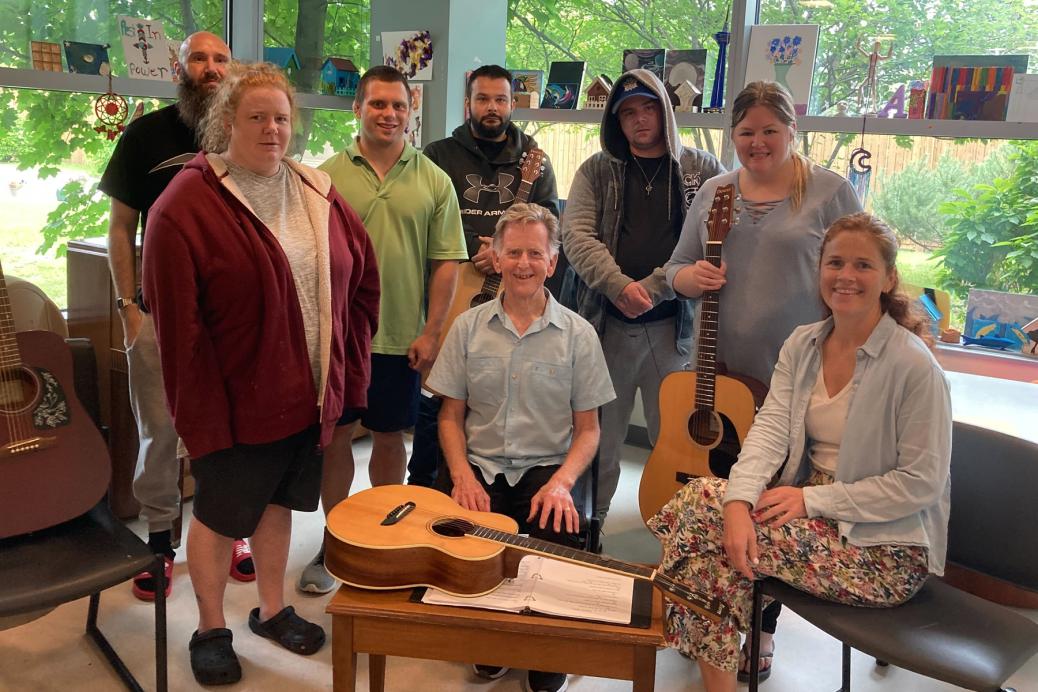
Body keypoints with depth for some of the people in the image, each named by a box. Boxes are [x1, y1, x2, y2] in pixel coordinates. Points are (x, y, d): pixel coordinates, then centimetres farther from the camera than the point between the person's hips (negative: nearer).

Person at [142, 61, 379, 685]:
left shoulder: (318, 195, 3)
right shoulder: (186, 206, -14)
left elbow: (363, 280, 9)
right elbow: (179, 324, -17)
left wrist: (349, 367, 5)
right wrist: (203, 416, -18)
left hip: (309, 395, 6)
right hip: (236, 402, -5)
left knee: (279, 501, 20)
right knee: (221, 514, 11)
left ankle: (272, 609, 39)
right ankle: (211, 630, 31)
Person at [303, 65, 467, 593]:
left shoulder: (433, 181, 2)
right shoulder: (328, 176, 1)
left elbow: (446, 262, 0)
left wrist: (431, 331, -5)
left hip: (403, 337, 0)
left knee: (389, 436, 12)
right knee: (336, 435, 10)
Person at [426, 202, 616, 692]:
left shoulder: (578, 334, 1)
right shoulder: (469, 327, 5)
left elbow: (587, 428, 2)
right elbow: (451, 416, 7)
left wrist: (561, 481, -16)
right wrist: (463, 475, -11)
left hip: (546, 468, -1)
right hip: (479, 466, 1)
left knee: (559, 539, -29)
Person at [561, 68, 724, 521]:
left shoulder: (703, 170, 7)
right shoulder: (597, 171, 10)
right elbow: (576, 235, -3)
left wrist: (652, 289, -15)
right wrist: (620, 287, -18)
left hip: (675, 325, -1)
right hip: (606, 322, 1)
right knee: (597, 435, 8)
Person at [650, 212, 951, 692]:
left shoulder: (913, 365, -16)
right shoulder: (802, 344, 4)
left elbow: (921, 483, -16)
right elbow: (770, 429, -7)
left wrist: (814, 499, -19)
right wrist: (739, 502, -24)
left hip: (888, 548, -6)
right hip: (808, 509, 7)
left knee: (704, 524, -22)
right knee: (699, 497, -17)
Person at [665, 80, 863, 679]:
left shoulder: (830, 191, -1)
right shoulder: (713, 192, 10)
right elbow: (678, 267, 14)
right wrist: (691, 277, -10)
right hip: (720, 373, 3)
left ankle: (761, 627, 24)